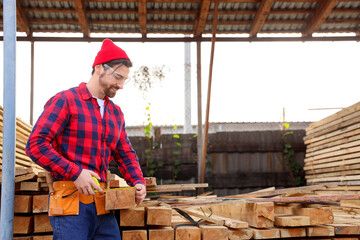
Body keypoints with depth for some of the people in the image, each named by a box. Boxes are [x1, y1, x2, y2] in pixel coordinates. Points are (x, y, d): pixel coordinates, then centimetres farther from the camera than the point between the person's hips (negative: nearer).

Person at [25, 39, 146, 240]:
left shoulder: (116, 113, 16)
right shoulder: (65, 101, -5)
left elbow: (126, 154, 21)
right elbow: (36, 144, -13)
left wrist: (138, 182, 3)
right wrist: (75, 173, -18)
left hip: (103, 203, 7)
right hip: (71, 200, -6)